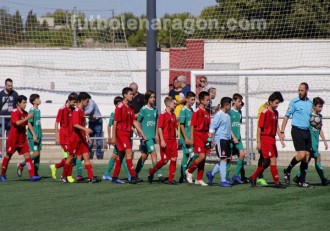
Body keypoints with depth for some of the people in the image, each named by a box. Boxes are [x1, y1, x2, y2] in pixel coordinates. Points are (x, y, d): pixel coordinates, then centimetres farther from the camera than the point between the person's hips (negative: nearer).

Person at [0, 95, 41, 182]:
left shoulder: (25, 113, 7)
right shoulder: (14, 112, -14)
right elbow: (17, 123, -30)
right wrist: (27, 118, -31)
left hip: (23, 139, 6)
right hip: (13, 139, -6)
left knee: (27, 155, -5)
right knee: (8, 156, 7)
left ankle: (32, 175, -13)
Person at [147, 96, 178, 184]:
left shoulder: (173, 116, 14)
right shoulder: (163, 114, -8)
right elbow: (159, 128, -11)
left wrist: (175, 140, 15)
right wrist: (162, 141, -17)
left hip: (173, 140, 7)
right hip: (165, 140, -7)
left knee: (174, 159, 0)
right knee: (165, 160, -6)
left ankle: (171, 179, 2)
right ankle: (152, 171, 15)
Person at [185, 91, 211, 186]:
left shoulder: (207, 112, 14)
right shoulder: (197, 111, -9)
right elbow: (192, 125, -10)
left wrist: (210, 138, 15)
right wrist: (191, 138, -14)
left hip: (205, 136, 8)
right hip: (198, 135, -8)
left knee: (203, 158, 6)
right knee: (202, 156, -15)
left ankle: (199, 179, 11)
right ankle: (189, 171, 4)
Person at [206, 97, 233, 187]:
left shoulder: (227, 115, 15)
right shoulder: (219, 115, -10)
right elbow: (212, 127, -14)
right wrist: (212, 138, -19)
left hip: (226, 139, 9)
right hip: (220, 139, -9)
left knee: (226, 159, 10)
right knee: (223, 159, -9)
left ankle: (211, 174, 23)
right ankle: (223, 181, -7)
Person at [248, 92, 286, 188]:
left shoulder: (275, 113, 13)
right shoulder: (265, 112, -11)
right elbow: (259, 128, -10)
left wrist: (281, 139, 14)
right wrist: (258, 142, -12)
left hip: (272, 139, 8)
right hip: (265, 139, -8)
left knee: (267, 162, 11)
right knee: (273, 160, -11)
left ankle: (253, 177, 24)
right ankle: (277, 182, -10)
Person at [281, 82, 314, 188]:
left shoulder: (310, 103, 12)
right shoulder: (294, 102, -3)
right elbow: (286, 117, -2)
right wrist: (282, 132, -7)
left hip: (307, 131, 6)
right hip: (297, 130, -5)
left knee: (307, 156, 2)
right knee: (301, 154, -16)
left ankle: (302, 181, 8)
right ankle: (287, 171, 7)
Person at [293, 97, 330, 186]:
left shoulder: (319, 116, 14)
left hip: (316, 142, 8)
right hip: (310, 141, -8)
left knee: (308, 159, 8)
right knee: (317, 158, -9)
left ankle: (298, 177, 13)